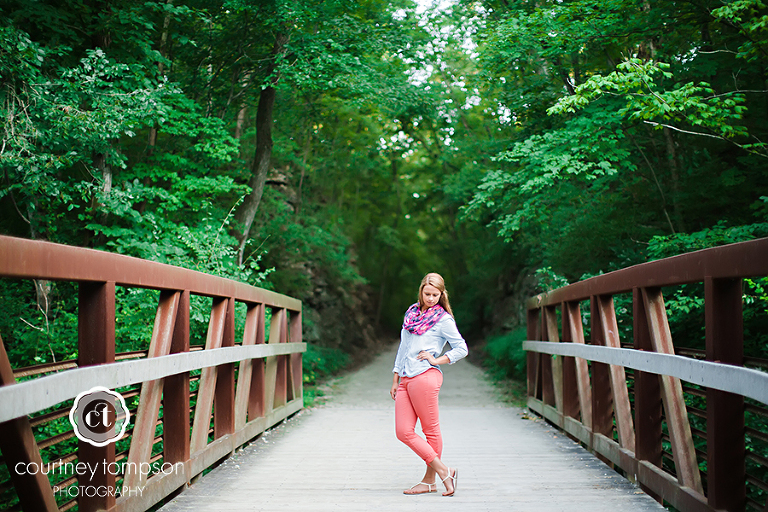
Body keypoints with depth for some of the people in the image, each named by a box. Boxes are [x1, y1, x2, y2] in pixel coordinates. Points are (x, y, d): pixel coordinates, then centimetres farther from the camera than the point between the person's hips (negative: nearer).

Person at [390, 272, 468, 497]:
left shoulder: (443, 320, 1)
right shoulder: (411, 312, 19)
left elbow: (462, 349, -1)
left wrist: (437, 360, -8)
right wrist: (395, 379, 21)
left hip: (425, 377, -7)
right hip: (405, 379, 7)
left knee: (431, 430, 0)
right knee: (403, 431, 0)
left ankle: (430, 480, 12)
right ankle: (443, 470, 6)